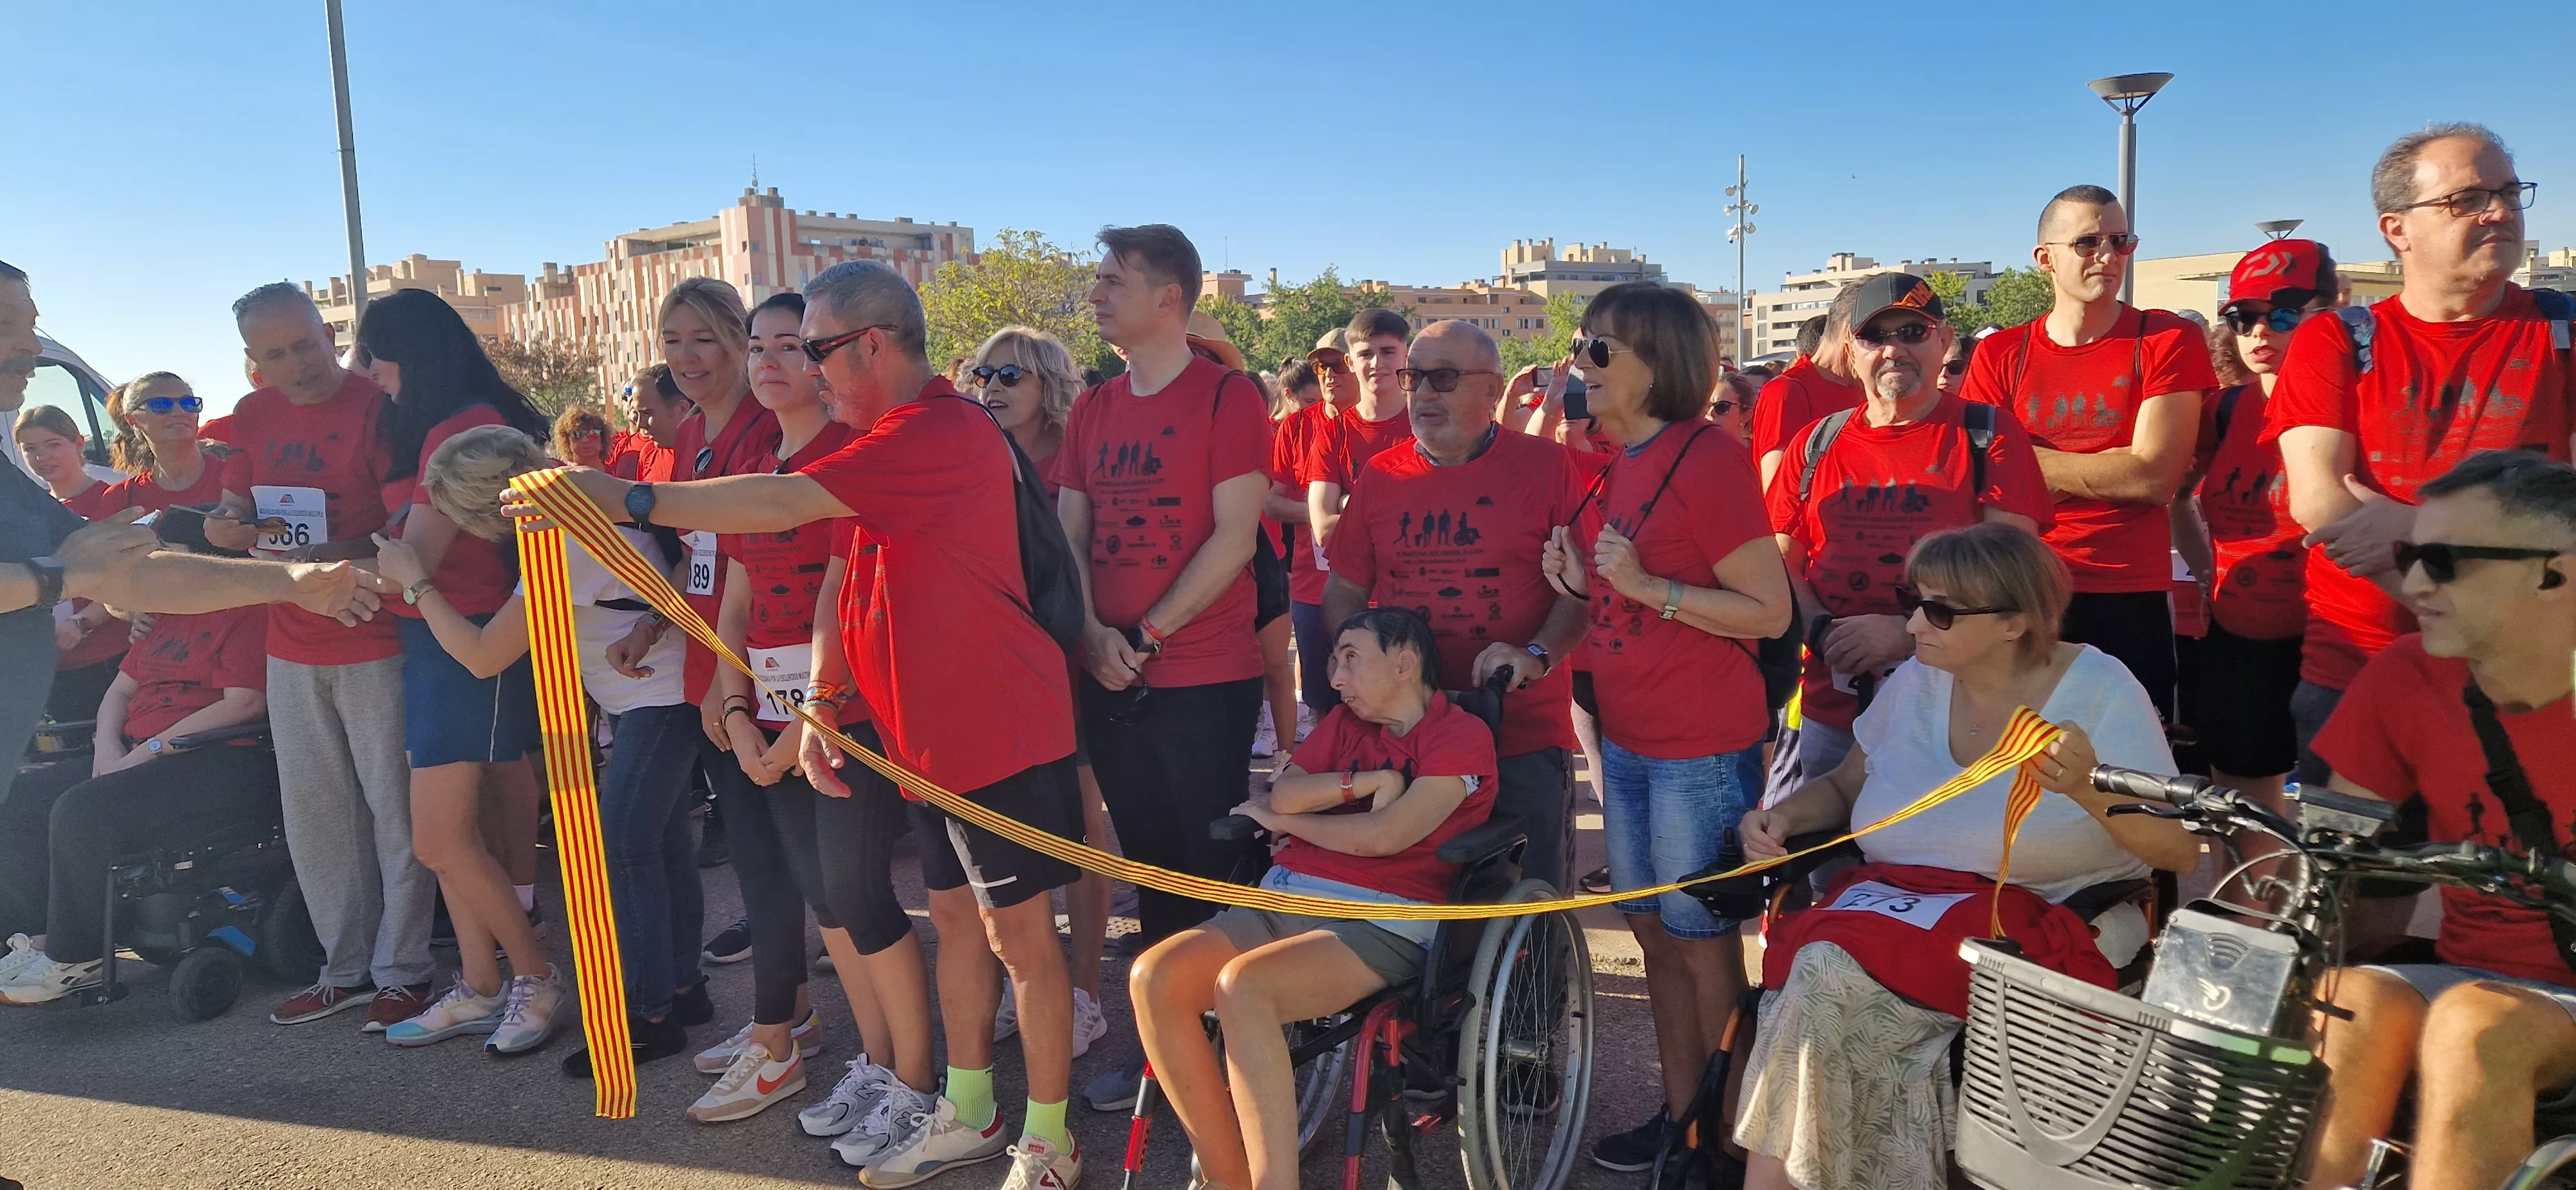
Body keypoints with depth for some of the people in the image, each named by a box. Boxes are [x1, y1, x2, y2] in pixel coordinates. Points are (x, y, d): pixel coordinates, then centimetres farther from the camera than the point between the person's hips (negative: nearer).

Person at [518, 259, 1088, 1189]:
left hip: (1000, 729, -10)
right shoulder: (892, 441, 16)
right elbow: (850, 578, 16)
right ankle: (966, 1114, 31)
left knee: (1018, 932, 0)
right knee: (955, 917, 17)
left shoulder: (939, 431, -19)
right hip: (933, 732, 10)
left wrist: (627, 498, -25)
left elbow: (783, 503, -29)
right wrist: (824, 703, 9)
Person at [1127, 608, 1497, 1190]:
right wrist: (1370, 780, -5)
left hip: (1383, 923, -6)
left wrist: (1283, 821, 2)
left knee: (1241, 985, -35)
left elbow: (1383, 836, -11)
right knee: (1155, 977, -21)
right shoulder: (1346, 719, 22)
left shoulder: (1462, 734, 1)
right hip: (1284, 899, 7)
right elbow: (1283, 793, 7)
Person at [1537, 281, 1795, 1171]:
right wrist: (1582, 583, 0)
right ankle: (1679, 1112, 31)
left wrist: (1647, 585, -22)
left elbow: (1770, 613, -17)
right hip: (1627, 738, 8)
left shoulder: (1709, 457, -16)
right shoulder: (1619, 464, 9)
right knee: (1655, 933, 16)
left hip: (1703, 747, -8)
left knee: (1700, 939, 4)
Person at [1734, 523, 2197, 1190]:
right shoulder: (1915, 682, 7)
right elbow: (1844, 786, 19)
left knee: (1829, 972, -29)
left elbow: (2183, 853, -7)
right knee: (1820, 961, -30)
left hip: (2044, 918, -4)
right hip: (1895, 897, 5)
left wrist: (2091, 791, -26)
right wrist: (1784, 817, -2)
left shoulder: (2100, 691, -5)